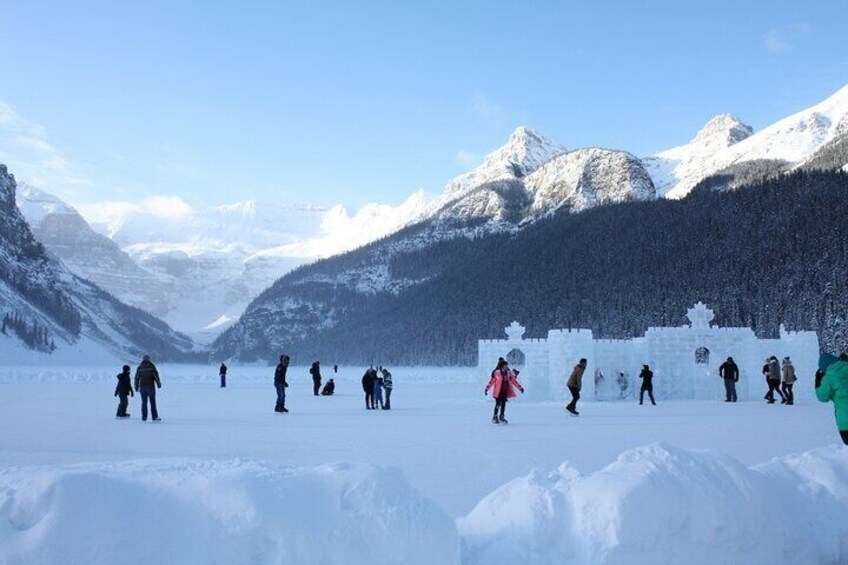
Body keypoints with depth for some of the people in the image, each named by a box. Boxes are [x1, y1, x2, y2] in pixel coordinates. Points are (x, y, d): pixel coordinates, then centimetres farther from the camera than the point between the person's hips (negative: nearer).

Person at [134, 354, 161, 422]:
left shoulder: (140, 367, 6)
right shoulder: (151, 366, -3)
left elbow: (137, 378, 8)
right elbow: (156, 375, -7)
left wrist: (137, 387, 15)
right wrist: (159, 384, 1)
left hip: (142, 387, 3)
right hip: (150, 386, -3)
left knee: (144, 402, 7)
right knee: (152, 402, -2)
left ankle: (144, 418, 4)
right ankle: (155, 417, -5)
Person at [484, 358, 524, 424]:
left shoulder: (509, 373, 3)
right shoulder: (497, 373, -11)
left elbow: (513, 381, 12)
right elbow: (491, 381, -9)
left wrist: (520, 387, 14)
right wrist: (486, 389, -13)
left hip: (505, 391, 4)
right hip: (498, 391, -4)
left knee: (503, 404, 5)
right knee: (498, 404, -4)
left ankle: (501, 417, 17)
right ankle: (495, 417, 9)